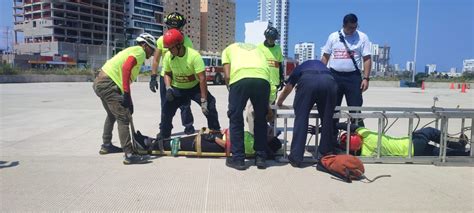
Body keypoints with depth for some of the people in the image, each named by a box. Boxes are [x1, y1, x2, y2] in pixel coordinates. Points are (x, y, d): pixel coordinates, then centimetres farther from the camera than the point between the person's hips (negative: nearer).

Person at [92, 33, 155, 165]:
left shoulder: (132, 51, 25)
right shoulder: (139, 51, -3)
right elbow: (126, 68, -22)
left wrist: (128, 101, 23)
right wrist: (126, 94, -26)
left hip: (100, 82, 11)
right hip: (108, 84, -11)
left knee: (112, 115, 27)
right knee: (123, 118, -12)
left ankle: (106, 146, 40)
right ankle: (129, 155, -14)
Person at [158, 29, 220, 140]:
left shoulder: (194, 55, -28)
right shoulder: (168, 56, -14)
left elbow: (202, 78, -30)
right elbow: (167, 74, 4)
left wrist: (203, 101, -33)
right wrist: (168, 88, -16)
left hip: (194, 87, -3)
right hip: (177, 89, 3)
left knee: (209, 105, -20)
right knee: (167, 111, -2)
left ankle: (215, 131, -2)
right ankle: (163, 137, 20)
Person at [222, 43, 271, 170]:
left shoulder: (229, 49, 32)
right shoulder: (257, 49, 39)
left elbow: (227, 76, 15)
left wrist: (231, 90, 29)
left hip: (240, 78, -2)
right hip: (262, 79, 3)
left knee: (236, 119, 15)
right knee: (260, 119, 20)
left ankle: (238, 159, 19)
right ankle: (261, 158, 26)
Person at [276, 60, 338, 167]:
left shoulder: (299, 68, 40)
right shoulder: (323, 65, 46)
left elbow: (287, 89, 42)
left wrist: (279, 103, 58)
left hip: (307, 80, -2)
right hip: (329, 81, 2)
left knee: (301, 119, 3)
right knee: (327, 119, 15)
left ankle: (296, 157, 0)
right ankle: (325, 154, 20)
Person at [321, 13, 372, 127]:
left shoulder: (362, 37, 2)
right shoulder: (333, 36, 6)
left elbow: (367, 59, 0)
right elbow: (325, 57, 10)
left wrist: (366, 78, -9)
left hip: (353, 76, -2)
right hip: (334, 76, 2)